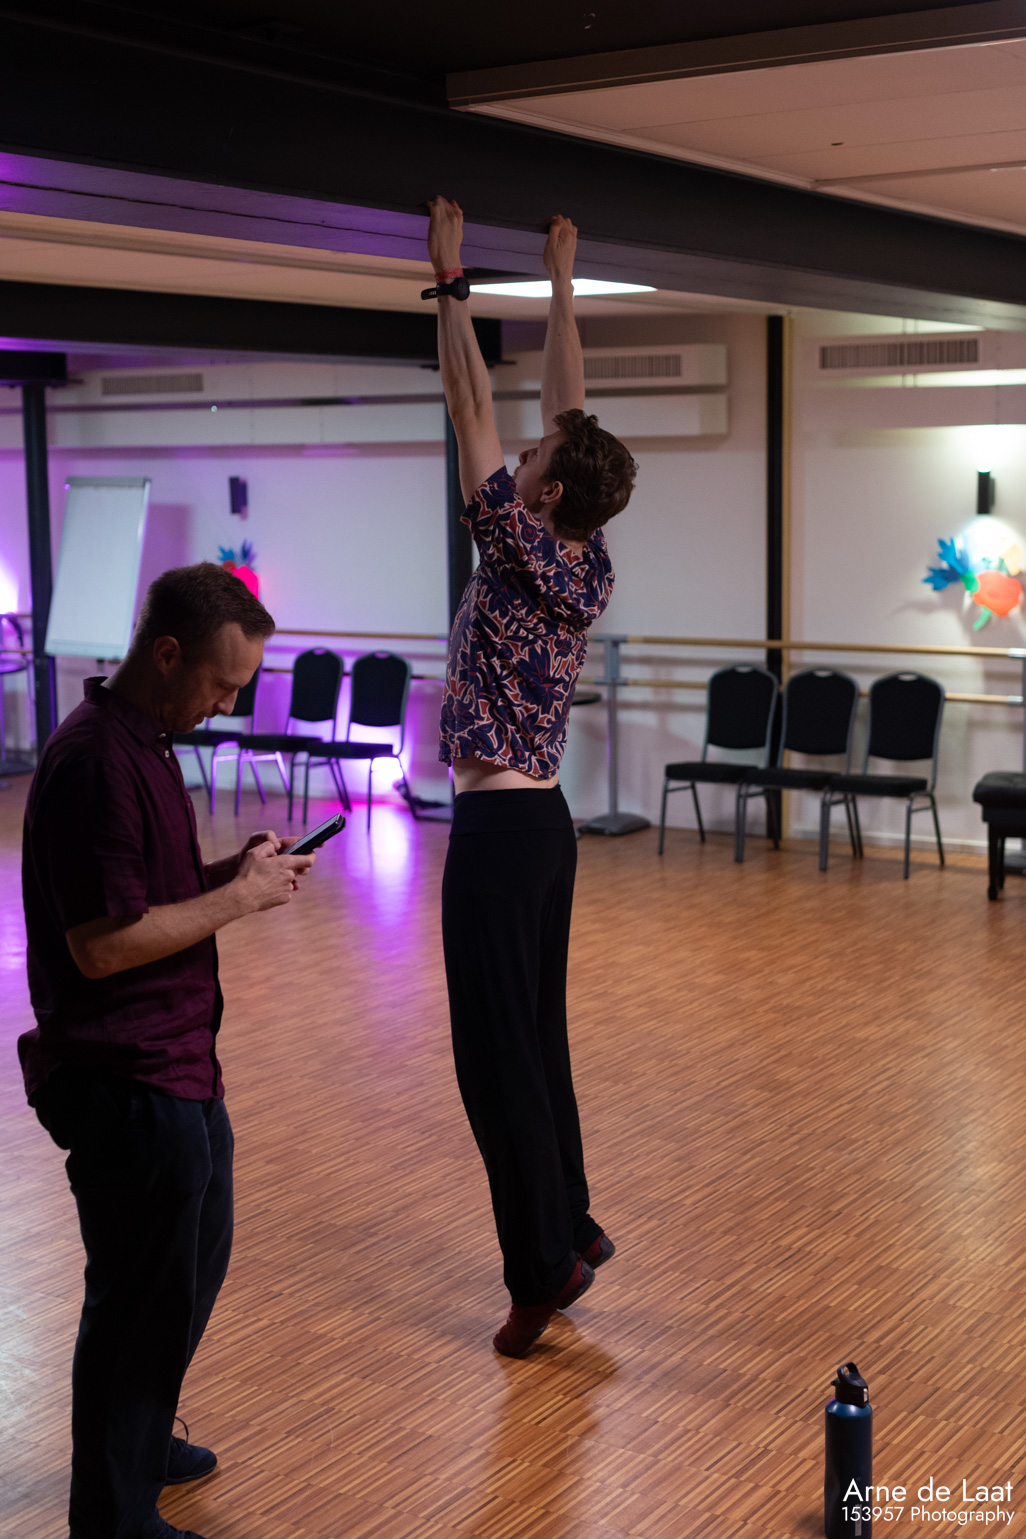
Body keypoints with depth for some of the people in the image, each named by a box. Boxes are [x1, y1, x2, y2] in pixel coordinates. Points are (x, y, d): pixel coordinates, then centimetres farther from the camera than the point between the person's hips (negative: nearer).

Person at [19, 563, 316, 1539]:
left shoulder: (142, 742, 9)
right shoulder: (96, 762, -23)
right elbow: (101, 942, -26)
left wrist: (233, 869, 3)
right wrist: (240, 896, -18)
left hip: (173, 1066, 10)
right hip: (126, 1082, -10)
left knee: (195, 1260, 25)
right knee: (145, 1293, 4)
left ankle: (142, 1442, 45)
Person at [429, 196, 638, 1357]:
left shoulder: (525, 560, -14)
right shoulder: (589, 571, 5)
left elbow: (472, 411, -13)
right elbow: (568, 408, 13)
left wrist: (450, 282, -7)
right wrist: (559, 287, 18)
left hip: (498, 828, -9)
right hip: (543, 822, 9)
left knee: (496, 1047, -4)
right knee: (536, 1034, 15)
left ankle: (546, 1262, 1)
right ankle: (569, 1227, 22)